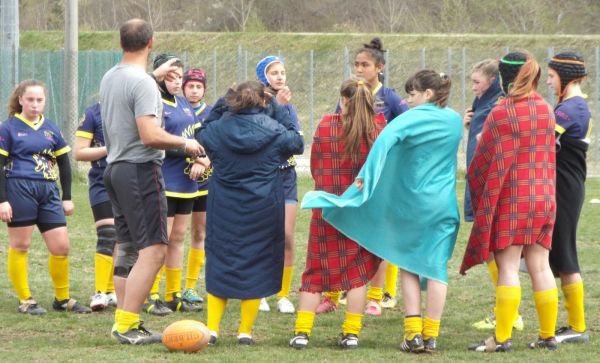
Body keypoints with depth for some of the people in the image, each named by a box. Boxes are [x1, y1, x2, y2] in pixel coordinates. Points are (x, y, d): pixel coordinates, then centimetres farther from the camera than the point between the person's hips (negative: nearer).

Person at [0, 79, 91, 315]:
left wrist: (67, 197, 15)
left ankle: (62, 299, 14)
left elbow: (64, 164, 19)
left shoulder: (51, 129, 14)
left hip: (48, 191, 5)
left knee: (61, 246, 0)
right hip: (20, 190, -4)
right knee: (20, 247, 1)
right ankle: (25, 301, 8)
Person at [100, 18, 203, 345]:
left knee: (128, 249, 13)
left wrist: (155, 75, 47)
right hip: (140, 170, -10)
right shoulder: (142, 83, -17)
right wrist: (185, 143, -9)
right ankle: (126, 325, -15)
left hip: (114, 168, 10)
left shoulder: (109, 78, 11)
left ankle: (124, 321, 14)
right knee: (153, 249, -10)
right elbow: (150, 135, -24)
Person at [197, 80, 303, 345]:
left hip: (224, 211, 1)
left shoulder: (218, 128, -7)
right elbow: (297, 143, 10)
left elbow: (199, 136, 16)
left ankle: (212, 328, 7)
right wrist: (279, 109, 12)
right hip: (263, 210, -1)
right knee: (256, 264, 8)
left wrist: (222, 103, 12)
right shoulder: (273, 130, -9)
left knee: (219, 264, 12)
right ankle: (245, 331, 7)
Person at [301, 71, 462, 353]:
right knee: (436, 267, 3)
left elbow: (385, 140, -27)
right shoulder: (454, 121, 5)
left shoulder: (413, 118, -10)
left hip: (411, 203, -3)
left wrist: (366, 176, -27)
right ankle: (431, 336, 1)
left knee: (408, 265, 9)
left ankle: (413, 332, 1)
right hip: (442, 206, 3)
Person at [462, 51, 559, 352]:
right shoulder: (546, 110, 6)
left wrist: (474, 181, 12)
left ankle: (502, 338, -6)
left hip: (510, 200, -6)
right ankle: (548, 335, 10)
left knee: (507, 268, -5)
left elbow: (484, 161, -6)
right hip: (543, 197, 6)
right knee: (540, 266, 8)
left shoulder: (501, 113, -13)